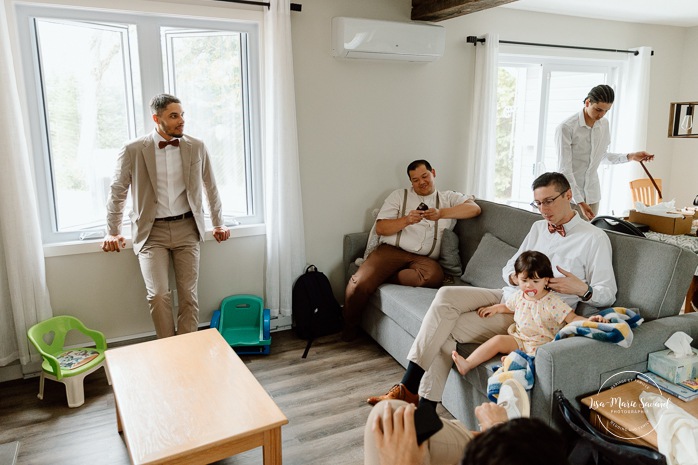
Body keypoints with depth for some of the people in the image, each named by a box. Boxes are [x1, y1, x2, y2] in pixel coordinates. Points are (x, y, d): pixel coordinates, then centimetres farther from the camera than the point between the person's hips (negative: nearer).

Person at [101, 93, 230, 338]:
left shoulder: (197, 147, 0)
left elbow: (211, 188, 13)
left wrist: (218, 224, 15)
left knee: (189, 295, -1)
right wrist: (112, 233, 8)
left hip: (186, 228, 2)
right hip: (152, 231, -1)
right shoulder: (133, 150, -5)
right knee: (158, 294, -12)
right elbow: (118, 192, 7)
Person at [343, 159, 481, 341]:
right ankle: (350, 326, 3)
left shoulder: (449, 198, 20)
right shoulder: (399, 195, 17)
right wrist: (406, 220, -10)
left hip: (424, 258, 1)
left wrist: (441, 213, -11)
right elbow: (380, 228, 7)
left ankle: (380, 278, -15)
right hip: (391, 250, 0)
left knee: (434, 276, -36)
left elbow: (474, 208, 1)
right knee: (360, 283, -26)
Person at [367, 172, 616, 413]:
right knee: (445, 295, -22)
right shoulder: (538, 227, 18)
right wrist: (515, 277, -5)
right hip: (507, 295, 7)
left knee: (446, 332, -21)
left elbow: (608, 294, -2)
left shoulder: (594, 238, -2)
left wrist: (582, 289, -24)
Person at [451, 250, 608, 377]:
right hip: (519, 339, 5)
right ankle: (467, 364, -21)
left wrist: (589, 320, -33)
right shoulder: (519, 296, 5)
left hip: (541, 344, -4)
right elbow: (508, 306, 27)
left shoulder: (553, 301, -13)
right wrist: (495, 308, 12)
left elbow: (572, 318, -15)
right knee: (498, 340, -15)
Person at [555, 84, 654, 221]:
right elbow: (564, 169, -17)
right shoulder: (566, 128, -14)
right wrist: (580, 202, -22)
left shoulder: (604, 125, 6)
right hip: (569, 194, -5)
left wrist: (630, 157, 7)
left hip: (592, 194, 5)